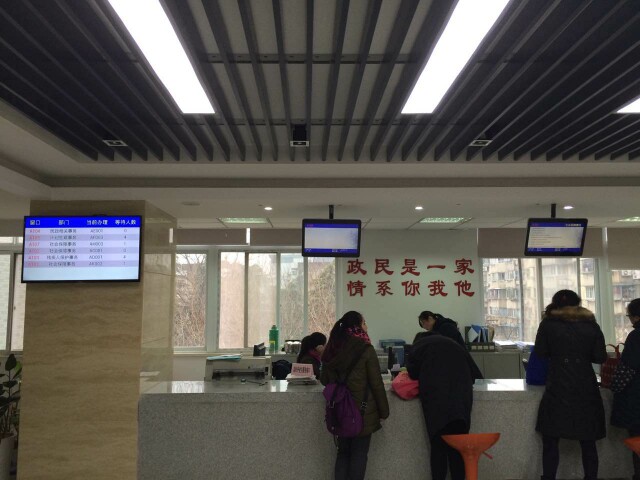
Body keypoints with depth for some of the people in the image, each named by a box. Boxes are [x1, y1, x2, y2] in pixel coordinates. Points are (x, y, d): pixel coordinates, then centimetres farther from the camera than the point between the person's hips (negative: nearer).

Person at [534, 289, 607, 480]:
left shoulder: (548, 323, 1)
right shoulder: (591, 324, 6)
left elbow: (540, 352, 6)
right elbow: (600, 357, 6)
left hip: (558, 390, -2)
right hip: (586, 390, 2)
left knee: (550, 441, 7)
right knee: (588, 442, 12)